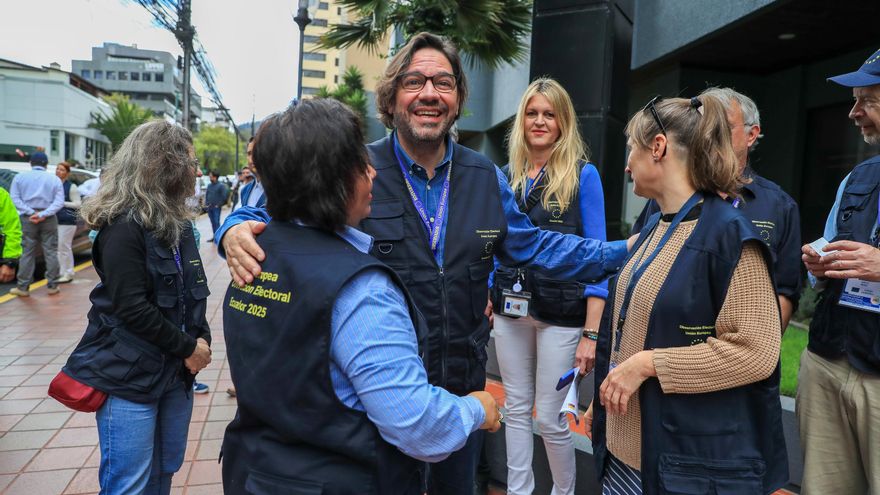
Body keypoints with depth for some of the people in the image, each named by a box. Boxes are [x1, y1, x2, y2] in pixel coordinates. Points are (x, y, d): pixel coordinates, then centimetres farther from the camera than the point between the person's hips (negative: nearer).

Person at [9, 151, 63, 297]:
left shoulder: (20, 177, 4)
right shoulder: (54, 179, 2)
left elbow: (15, 198, -5)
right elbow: (59, 201, -8)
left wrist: (31, 212, -11)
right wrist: (43, 214, -14)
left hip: (27, 219, 0)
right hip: (49, 220, 0)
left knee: (27, 253, 3)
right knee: (51, 253, 5)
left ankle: (23, 287, 5)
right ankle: (52, 286, 8)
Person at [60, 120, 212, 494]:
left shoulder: (177, 223, 10)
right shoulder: (124, 227, -17)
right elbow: (133, 308, -23)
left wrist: (202, 339, -2)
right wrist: (187, 348, -14)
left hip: (176, 372, 8)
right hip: (131, 377, -8)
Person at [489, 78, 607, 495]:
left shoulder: (582, 175, -5)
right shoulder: (507, 175, 8)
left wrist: (591, 332, -13)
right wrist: (488, 299, 8)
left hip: (560, 313, -4)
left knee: (551, 417, 4)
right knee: (516, 409, 12)